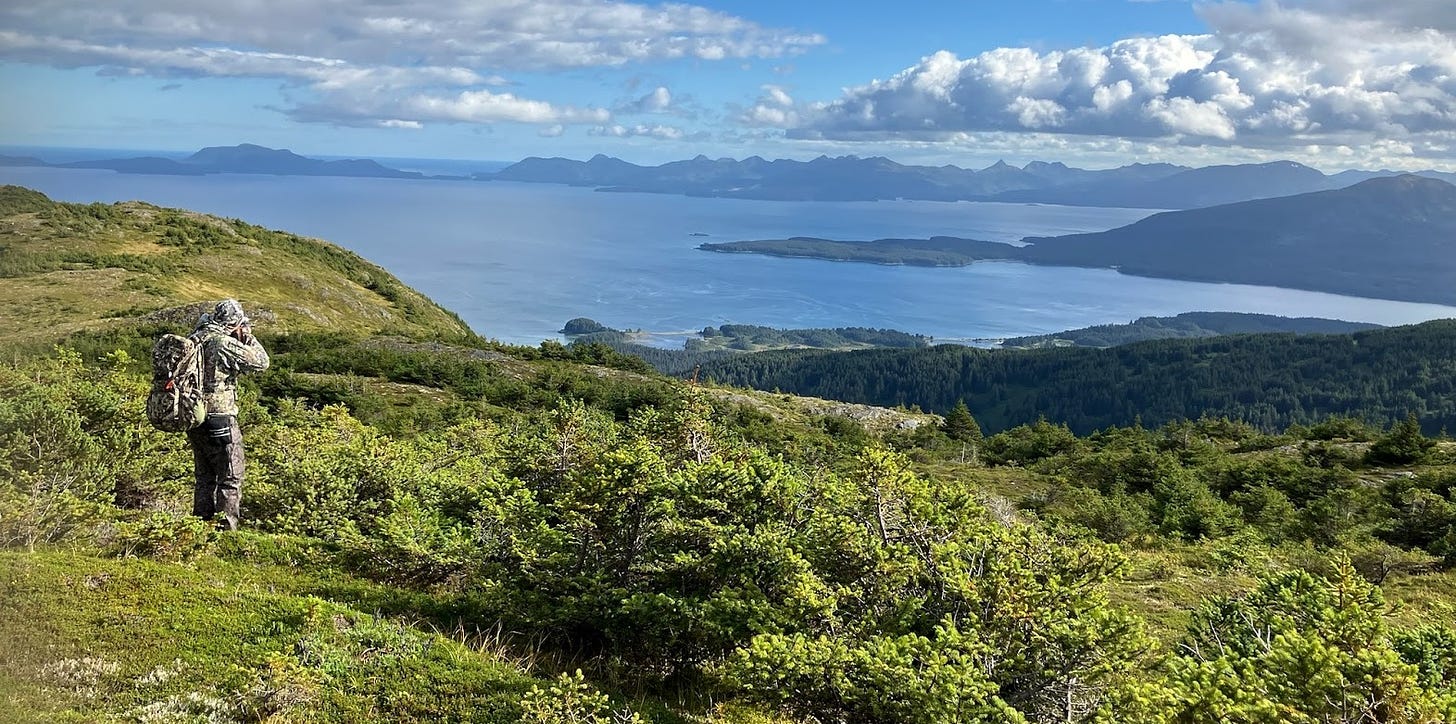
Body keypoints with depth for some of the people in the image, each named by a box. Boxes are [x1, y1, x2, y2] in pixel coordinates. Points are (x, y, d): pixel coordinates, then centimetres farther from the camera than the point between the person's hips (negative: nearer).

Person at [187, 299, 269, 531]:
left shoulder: (195, 340, 7)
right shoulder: (225, 343, -15)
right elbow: (261, 362, -9)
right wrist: (248, 338, 4)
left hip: (195, 419, 8)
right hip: (220, 420, -8)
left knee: (205, 477, 18)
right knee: (230, 479, 0)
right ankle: (226, 529, -2)